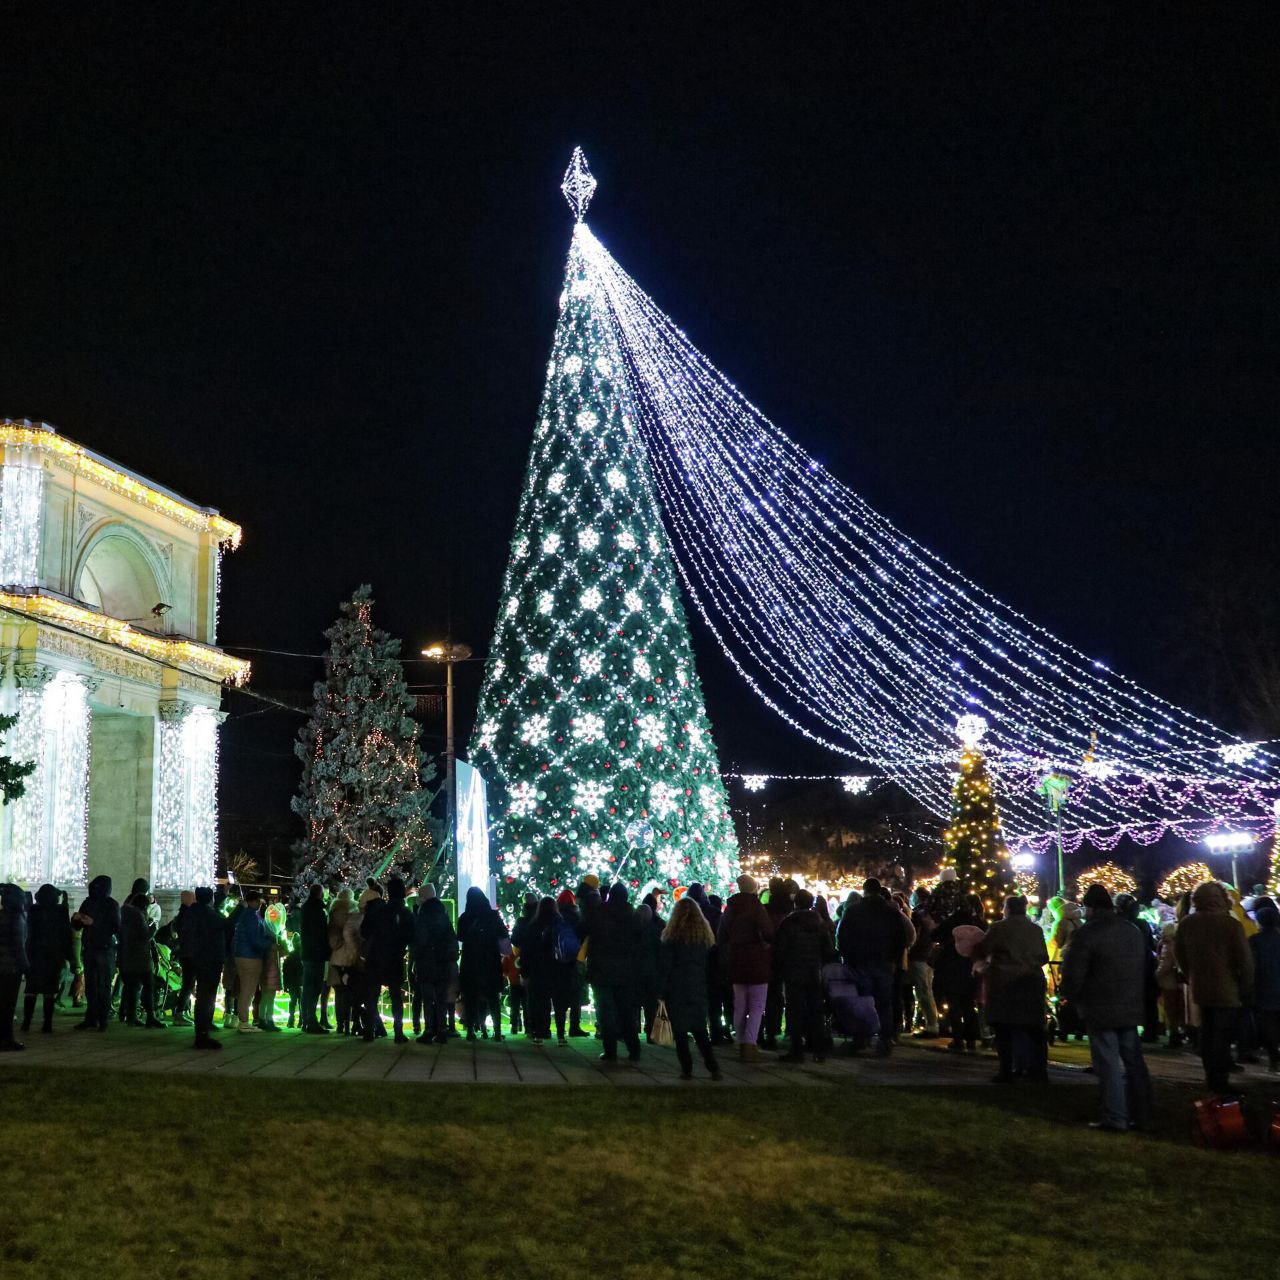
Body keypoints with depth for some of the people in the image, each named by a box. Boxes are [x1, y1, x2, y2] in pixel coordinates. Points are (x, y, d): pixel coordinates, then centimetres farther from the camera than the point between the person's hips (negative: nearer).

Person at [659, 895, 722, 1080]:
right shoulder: (705, 933, 7)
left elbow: (665, 965, -7)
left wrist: (662, 989, -3)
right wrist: (709, 987, 14)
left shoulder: (673, 935, -6)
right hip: (699, 989, 4)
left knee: (680, 1031, 3)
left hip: (677, 990, -4)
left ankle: (686, 1069, 0)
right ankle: (713, 1068, -1)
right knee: (700, 1030, 9)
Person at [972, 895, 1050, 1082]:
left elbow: (980, 951, -8)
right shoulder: (1036, 929, 7)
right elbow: (1044, 957, 13)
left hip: (1006, 982, -4)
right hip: (1033, 981, 4)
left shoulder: (1000, 928, -8)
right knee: (1034, 1028, 11)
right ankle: (1039, 1069, 12)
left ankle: (1006, 1071, 0)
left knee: (1004, 1030, 2)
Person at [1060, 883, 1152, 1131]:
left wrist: (1069, 996, 5)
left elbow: (1072, 975, -14)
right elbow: (1144, 971, 15)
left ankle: (1115, 1119, -1)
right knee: (1133, 1062, 13)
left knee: (1108, 1064, -2)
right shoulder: (1133, 931, 9)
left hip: (1100, 1012, -7)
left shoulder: (1086, 933, -14)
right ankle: (1140, 1114, 19)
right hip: (1131, 1009, 7)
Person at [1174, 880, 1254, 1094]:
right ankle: (1220, 1082, 0)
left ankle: (1211, 1077, 26)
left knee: (1207, 1034, 17)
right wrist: (1246, 986, 0)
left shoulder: (1187, 924, 1)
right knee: (1223, 1036, 0)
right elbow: (1245, 959, -13)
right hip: (1227, 990, -5)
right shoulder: (1230, 923, -15)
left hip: (1200, 989, 5)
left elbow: (1179, 954, 10)